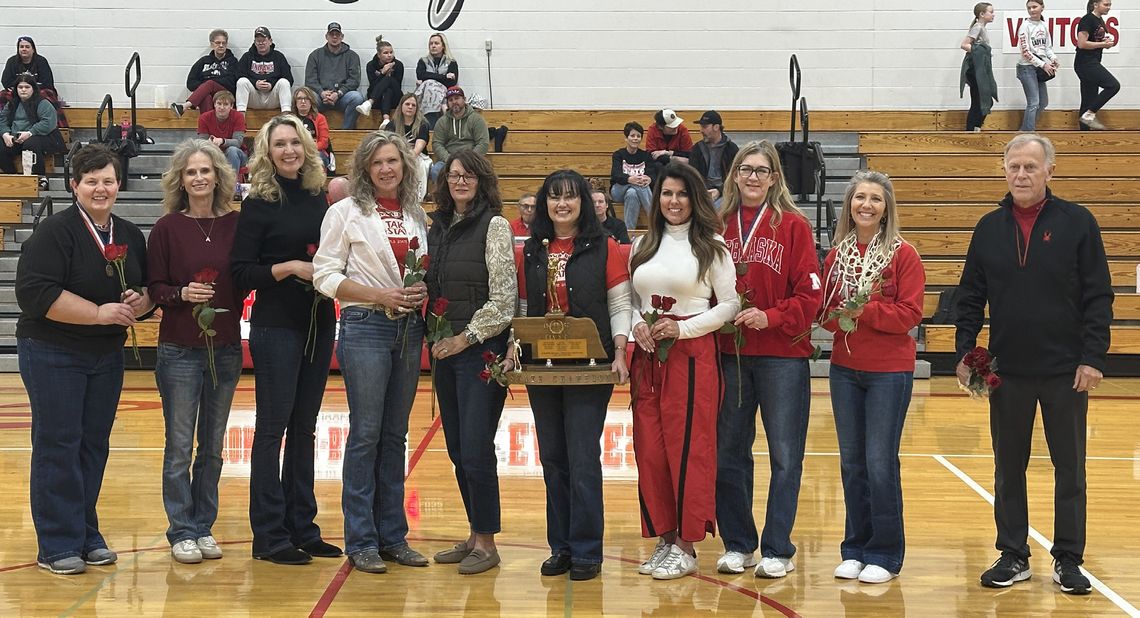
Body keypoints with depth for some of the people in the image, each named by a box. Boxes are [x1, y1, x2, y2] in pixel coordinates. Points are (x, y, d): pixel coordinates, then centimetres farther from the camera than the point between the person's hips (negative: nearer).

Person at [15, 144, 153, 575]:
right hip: (52, 354, -6)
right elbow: (34, 292, -20)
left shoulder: (131, 236, 8)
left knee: (95, 445, 9)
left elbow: (150, 289, 14)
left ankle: (87, 536, 20)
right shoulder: (54, 232, -11)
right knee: (57, 445, -3)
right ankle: (57, 546, 3)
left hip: (107, 355, 6)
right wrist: (100, 312, -22)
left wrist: (140, 303, -10)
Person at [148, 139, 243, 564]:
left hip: (226, 349, 3)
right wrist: (182, 294, -20)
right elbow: (153, 288, -4)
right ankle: (182, 533, 12)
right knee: (180, 446, 2)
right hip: (180, 350, -3)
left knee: (213, 446, 10)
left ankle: (204, 528, 21)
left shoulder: (236, 224, 2)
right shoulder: (168, 228, -4)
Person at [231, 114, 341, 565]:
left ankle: (302, 527, 20)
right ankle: (269, 536, 7)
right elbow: (241, 273, -9)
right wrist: (290, 267, -19)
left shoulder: (319, 198, 9)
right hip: (276, 326, -5)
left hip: (320, 324, 6)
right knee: (272, 426, 0)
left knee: (305, 427, 11)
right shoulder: (258, 204, -6)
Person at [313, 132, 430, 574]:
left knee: (395, 435, 10)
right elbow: (326, 276, -7)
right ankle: (361, 541, 6)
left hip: (409, 328, 5)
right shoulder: (346, 212, -3)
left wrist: (423, 291, -4)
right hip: (365, 327, -5)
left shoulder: (417, 215, 11)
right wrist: (381, 296, -16)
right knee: (366, 434, -3)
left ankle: (392, 535, 18)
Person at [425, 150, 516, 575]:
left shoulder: (494, 226, -7)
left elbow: (503, 298, -13)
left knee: (476, 449, -7)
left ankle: (487, 542, 5)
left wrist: (466, 338, -13)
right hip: (444, 349, 7)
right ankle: (475, 534, 21)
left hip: (480, 350, -7)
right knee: (456, 448, 10)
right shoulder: (439, 227, 13)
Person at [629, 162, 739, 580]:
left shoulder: (712, 247, -1)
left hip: (693, 355, -5)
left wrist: (681, 329, -13)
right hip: (647, 357, 5)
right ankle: (663, 539, 16)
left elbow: (729, 305, -4)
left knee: (687, 448, -3)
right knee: (649, 450, 5)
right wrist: (636, 325, -3)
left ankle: (686, 547, 6)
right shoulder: (643, 246, 14)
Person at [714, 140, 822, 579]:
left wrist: (770, 317, -19)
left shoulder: (793, 225, -3)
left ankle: (777, 551, 13)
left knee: (785, 456, 3)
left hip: (783, 356, -3)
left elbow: (810, 295, -7)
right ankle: (737, 544, 23)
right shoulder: (720, 226, 5)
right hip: (729, 355, 3)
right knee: (728, 453, 9)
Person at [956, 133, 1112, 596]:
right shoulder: (989, 228, 5)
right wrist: (965, 353, 0)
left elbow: (1098, 297, -4)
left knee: (1070, 469, 6)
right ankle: (1013, 557, 20)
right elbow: (971, 298, 8)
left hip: (1066, 372, -2)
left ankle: (1068, 560, 18)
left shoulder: (1078, 223, -3)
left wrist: (1093, 358, -10)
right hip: (1007, 371, 2)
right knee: (1009, 470, 9)